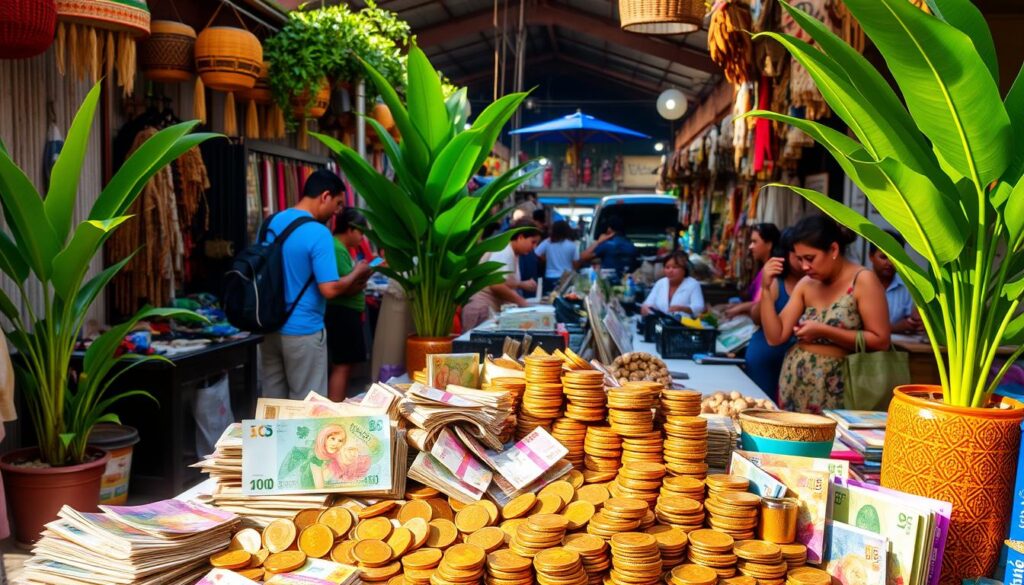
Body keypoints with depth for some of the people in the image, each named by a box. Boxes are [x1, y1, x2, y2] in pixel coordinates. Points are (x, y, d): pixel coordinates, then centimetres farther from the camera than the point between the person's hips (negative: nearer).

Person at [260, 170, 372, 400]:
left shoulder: (270, 223, 6)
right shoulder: (318, 233, -18)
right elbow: (329, 290, -22)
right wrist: (356, 274, -3)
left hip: (270, 328, 8)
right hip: (302, 332, -7)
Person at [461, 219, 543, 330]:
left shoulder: (513, 254, 14)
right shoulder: (504, 252, -16)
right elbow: (496, 285, -25)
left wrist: (522, 284, 5)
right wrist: (521, 301, -19)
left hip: (493, 307, 10)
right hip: (482, 308, -10)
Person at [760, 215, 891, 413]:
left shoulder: (863, 280, -8)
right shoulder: (805, 285, 7)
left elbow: (880, 341, -13)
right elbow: (775, 336, 3)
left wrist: (824, 331, -18)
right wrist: (766, 288, -4)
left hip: (832, 387, -5)